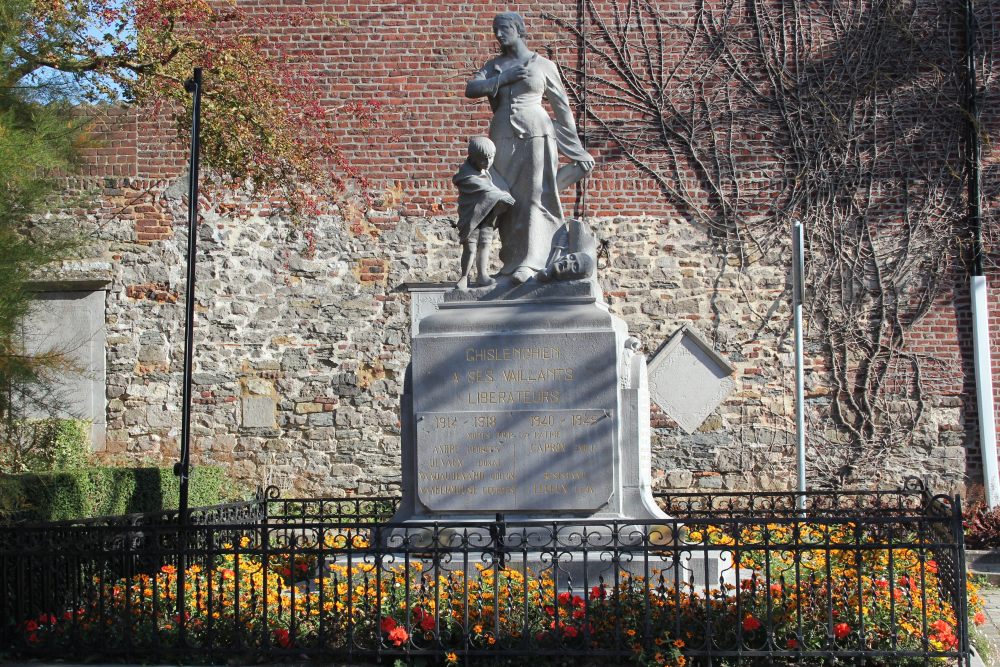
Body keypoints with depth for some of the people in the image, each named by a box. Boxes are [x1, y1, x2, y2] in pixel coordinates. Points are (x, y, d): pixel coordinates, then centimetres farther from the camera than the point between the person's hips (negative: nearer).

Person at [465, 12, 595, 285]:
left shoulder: (544, 65, 5)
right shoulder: (494, 66, 14)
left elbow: (562, 107, 8)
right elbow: (470, 89, -1)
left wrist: (575, 147, 9)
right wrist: (503, 79, -11)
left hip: (536, 136, -4)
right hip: (503, 139, 4)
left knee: (536, 198, -9)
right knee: (507, 200, 3)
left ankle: (528, 263, -15)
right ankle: (511, 259, 12)